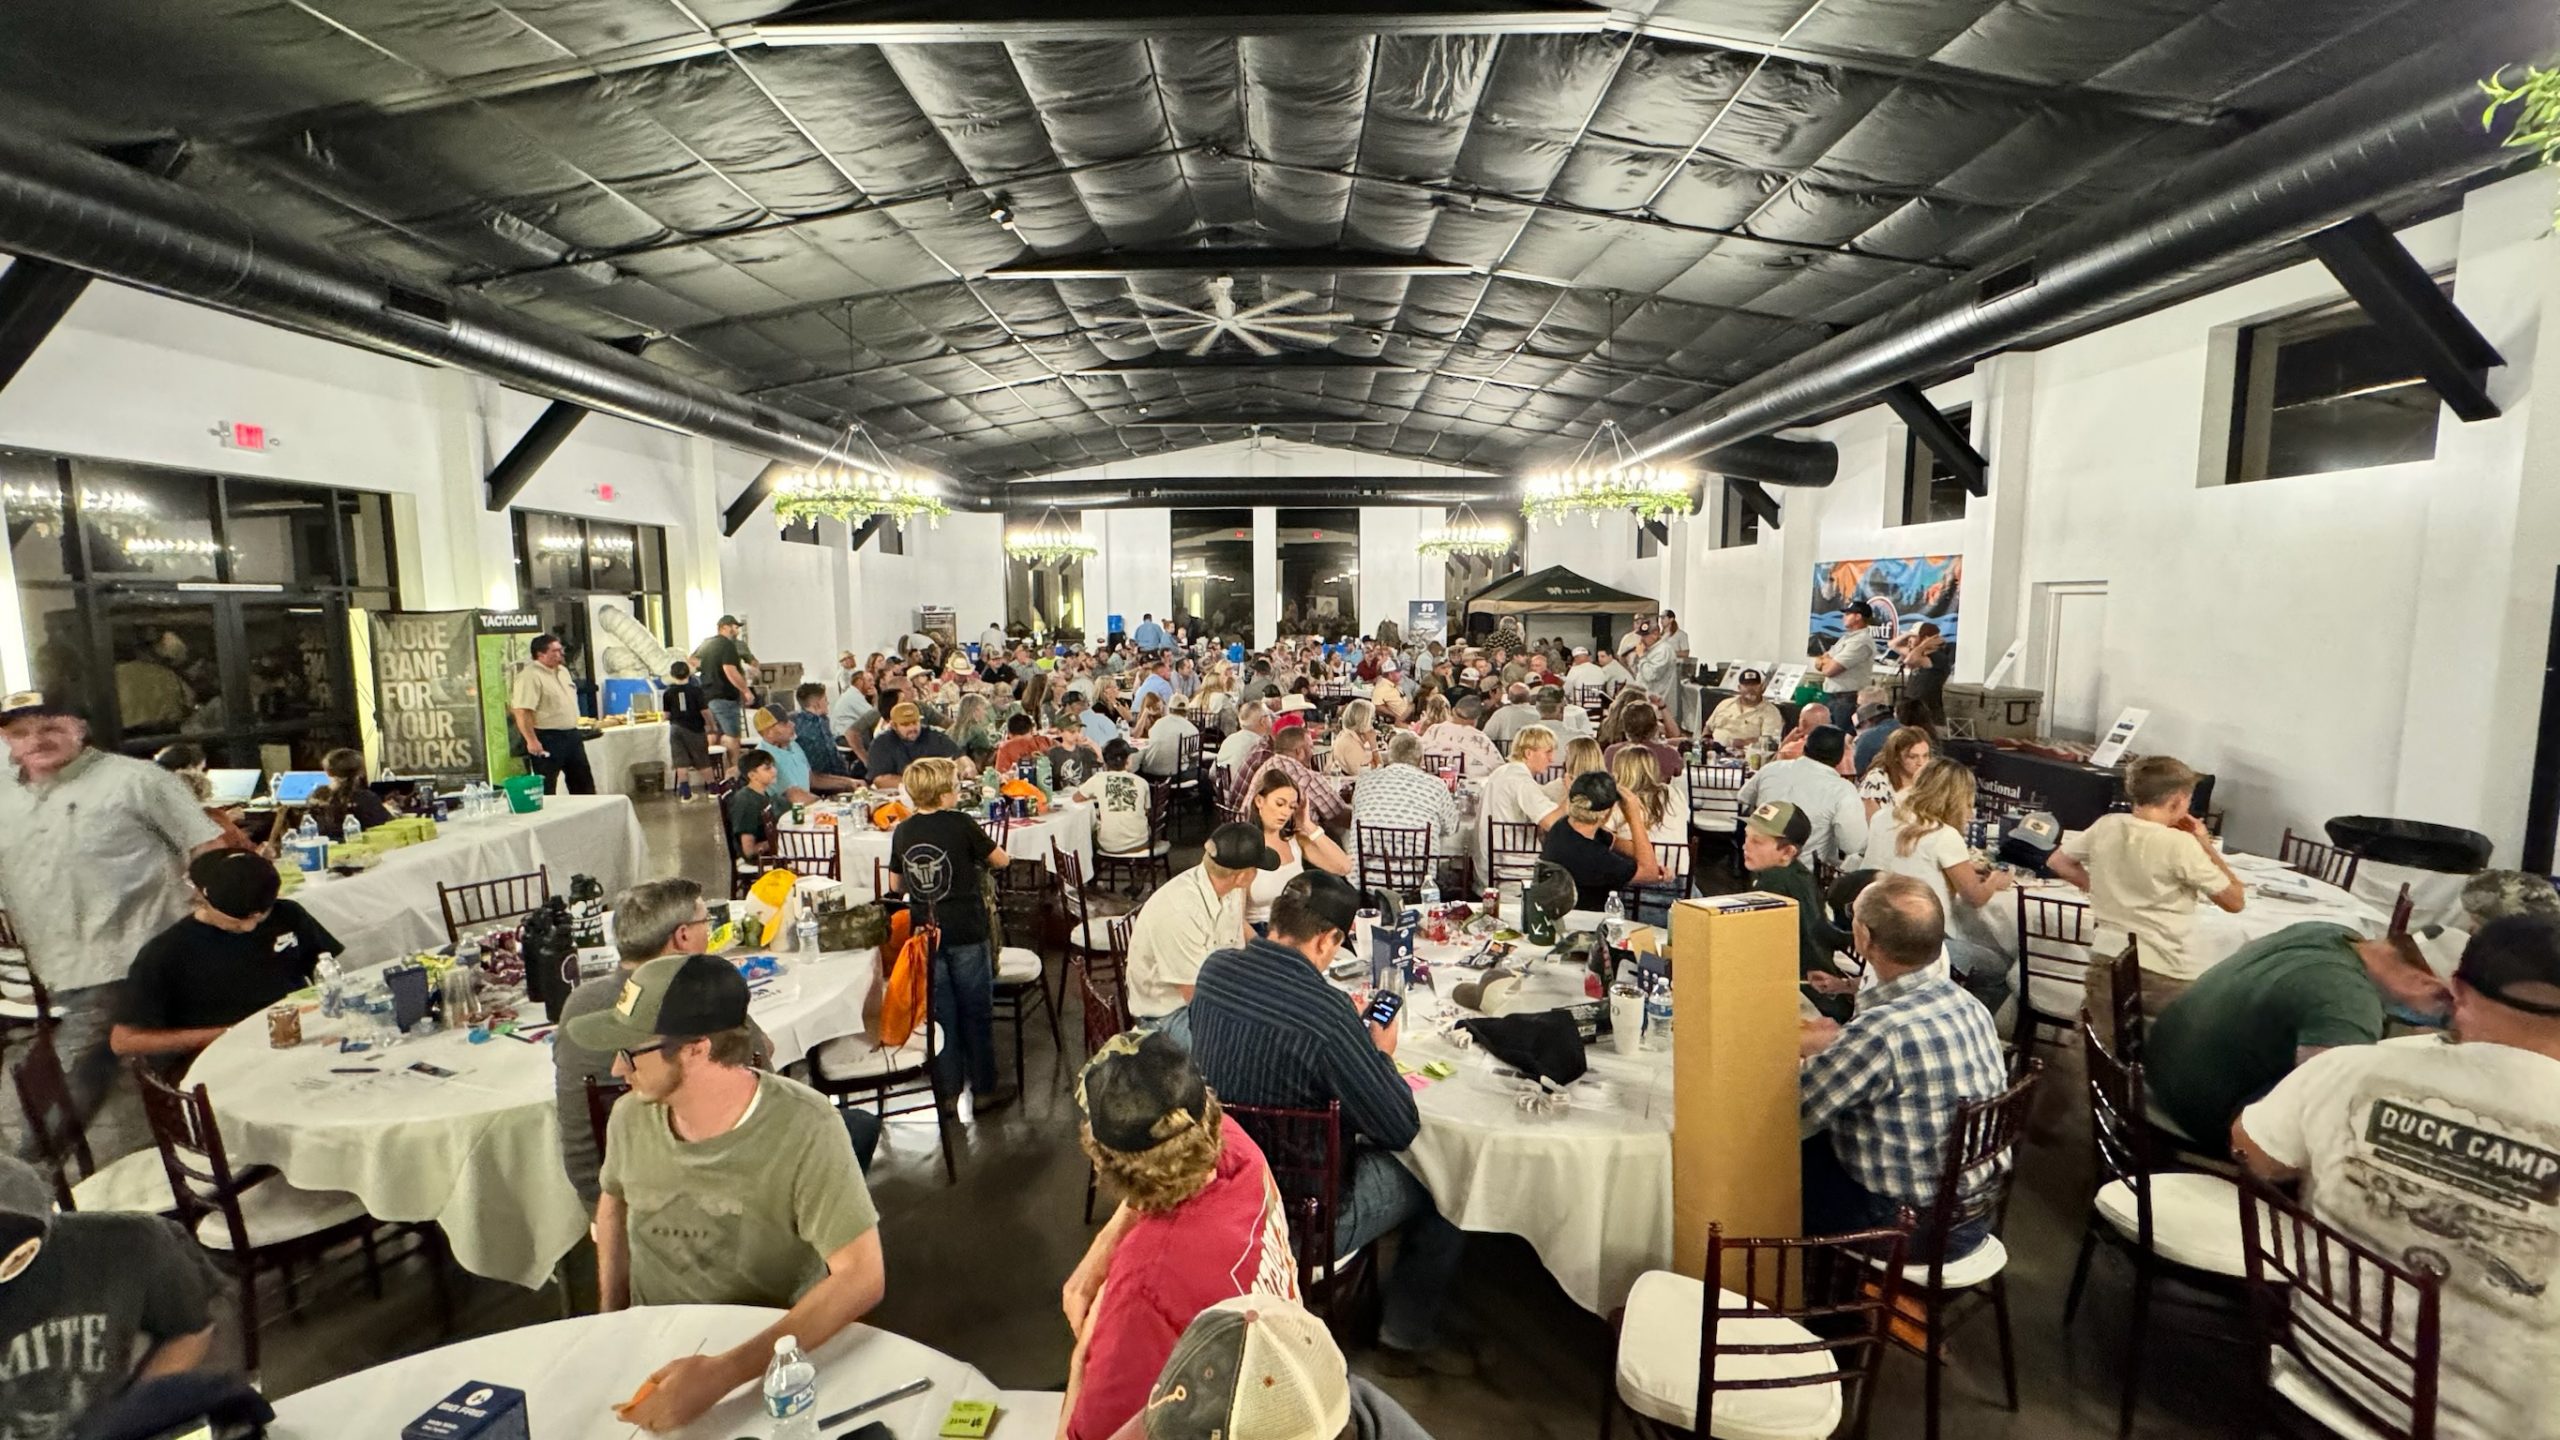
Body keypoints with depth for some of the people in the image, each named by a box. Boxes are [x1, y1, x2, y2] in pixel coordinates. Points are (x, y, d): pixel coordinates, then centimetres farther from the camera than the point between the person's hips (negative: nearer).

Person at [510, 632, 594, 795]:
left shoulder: (563, 671, 12)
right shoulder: (529, 676, -17)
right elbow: (522, 711, -23)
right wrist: (531, 740, -26)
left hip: (571, 735, 9)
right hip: (547, 739, -9)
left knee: (583, 782, 15)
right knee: (546, 788, -1)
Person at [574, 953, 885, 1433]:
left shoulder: (803, 1128, -25)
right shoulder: (630, 1115, -8)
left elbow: (860, 1278, -27)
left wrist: (723, 1374, -34)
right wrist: (611, 1322, 10)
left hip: (773, 1355, -4)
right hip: (652, 1349, 4)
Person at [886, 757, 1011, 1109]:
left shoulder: (902, 832, 0)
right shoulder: (961, 825, -14)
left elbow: (896, 885, 10)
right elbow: (1002, 860, -3)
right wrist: (976, 858, 15)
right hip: (966, 934, -4)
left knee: (940, 1014, 13)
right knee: (976, 1012, 9)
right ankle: (984, 1089, 18)